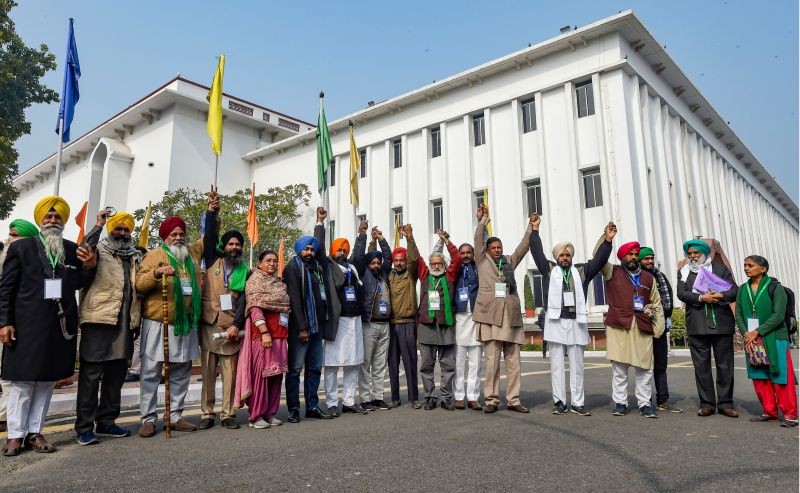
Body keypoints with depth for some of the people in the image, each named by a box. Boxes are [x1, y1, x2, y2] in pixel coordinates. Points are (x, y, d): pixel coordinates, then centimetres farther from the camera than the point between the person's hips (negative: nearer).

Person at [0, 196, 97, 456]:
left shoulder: (74, 250, 11)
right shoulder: (21, 247, 4)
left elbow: (78, 284, 14)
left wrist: (90, 266, -6)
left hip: (60, 326, 3)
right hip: (26, 325, -3)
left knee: (47, 380, 8)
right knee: (22, 380, 4)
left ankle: (35, 432, 18)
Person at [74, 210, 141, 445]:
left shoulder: (135, 257, 18)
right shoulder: (99, 251, 2)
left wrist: (137, 319, 15)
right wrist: (98, 226, -22)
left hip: (124, 323, 6)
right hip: (99, 320, -6)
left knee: (116, 374, 12)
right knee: (91, 374, -2)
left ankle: (106, 421, 23)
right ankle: (84, 426, 6)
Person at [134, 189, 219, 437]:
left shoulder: (193, 252, 13)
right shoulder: (155, 255, -1)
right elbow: (139, 284, -7)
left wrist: (212, 213, 14)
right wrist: (156, 272, -26)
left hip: (186, 324, 5)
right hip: (158, 324, -5)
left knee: (181, 373, 9)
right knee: (151, 372, 0)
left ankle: (175, 416, 19)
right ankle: (148, 418, 9)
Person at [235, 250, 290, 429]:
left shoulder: (279, 282, 18)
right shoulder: (255, 281, -3)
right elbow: (255, 308, -13)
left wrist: (285, 332, 13)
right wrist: (264, 332, -22)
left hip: (279, 332, 7)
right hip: (262, 331, -7)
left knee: (276, 373, 7)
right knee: (260, 372, -3)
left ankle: (270, 412, 17)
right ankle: (256, 416, 6)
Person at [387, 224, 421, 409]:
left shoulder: (410, 274, 4)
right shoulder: (389, 275, 11)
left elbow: (414, 258, -12)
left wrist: (409, 238, -24)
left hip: (407, 324, -3)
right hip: (391, 323, 3)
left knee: (410, 362, 0)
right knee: (393, 363, 7)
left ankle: (414, 398, 8)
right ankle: (395, 397, 16)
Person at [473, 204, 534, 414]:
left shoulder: (510, 261, 18)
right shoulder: (483, 261, 9)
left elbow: (524, 246, 13)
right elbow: (478, 241, 0)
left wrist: (531, 227, 7)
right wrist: (482, 221, -5)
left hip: (511, 317, 4)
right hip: (490, 317, -4)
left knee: (513, 361, 5)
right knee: (492, 361, -3)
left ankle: (513, 400, 13)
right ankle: (491, 400, 6)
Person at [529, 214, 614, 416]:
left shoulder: (582, 271, 13)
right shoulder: (549, 269, 9)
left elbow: (598, 260, 4)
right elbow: (537, 252, 2)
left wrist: (607, 240, -8)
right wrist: (535, 230, -2)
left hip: (576, 322, 2)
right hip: (555, 322, -2)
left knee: (577, 365, 6)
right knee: (557, 365, 2)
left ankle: (577, 403, 12)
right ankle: (559, 402, 8)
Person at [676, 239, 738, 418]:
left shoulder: (721, 268, 13)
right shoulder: (683, 272, 13)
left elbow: (734, 291, 4)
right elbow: (682, 293, -1)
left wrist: (721, 296, -16)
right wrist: (701, 298, -16)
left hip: (721, 324, 0)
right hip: (697, 326, 0)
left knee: (725, 365, 3)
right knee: (701, 366, 2)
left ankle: (725, 403, 12)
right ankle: (707, 403, 9)